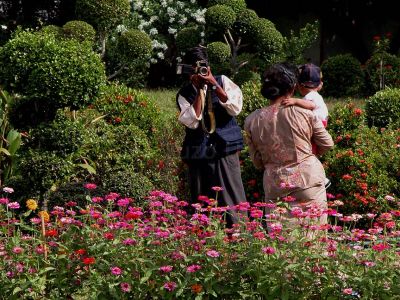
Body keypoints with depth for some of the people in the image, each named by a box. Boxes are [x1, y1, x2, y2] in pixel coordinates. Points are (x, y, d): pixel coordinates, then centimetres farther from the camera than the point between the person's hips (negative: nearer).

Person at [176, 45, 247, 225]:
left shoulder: (222, 81, 5)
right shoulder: (184, 94, 5)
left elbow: (235, 109, -7)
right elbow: (192, 121, -9)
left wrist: (214, 85, -13)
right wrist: (199, 90, -11)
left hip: (225, 150, -1)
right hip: (198, 154, 1)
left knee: (232, 202, -6)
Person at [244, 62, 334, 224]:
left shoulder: (252, 121, -4)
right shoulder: (305, 114, -9)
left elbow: (257, 162, 6)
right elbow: (327, 144, 5)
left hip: (275, 186, 1)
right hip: (308, 181, -1)